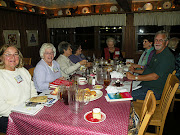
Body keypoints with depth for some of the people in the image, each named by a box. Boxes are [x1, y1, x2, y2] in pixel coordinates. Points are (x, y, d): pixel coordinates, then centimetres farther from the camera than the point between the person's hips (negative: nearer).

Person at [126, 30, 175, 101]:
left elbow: (155, 76, -24)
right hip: (144, 84, 9)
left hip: (154, 90, -9)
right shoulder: (155, 54, 16)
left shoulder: (167, 57, -16)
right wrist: (135, 71, 13)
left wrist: (135, 77, -24)